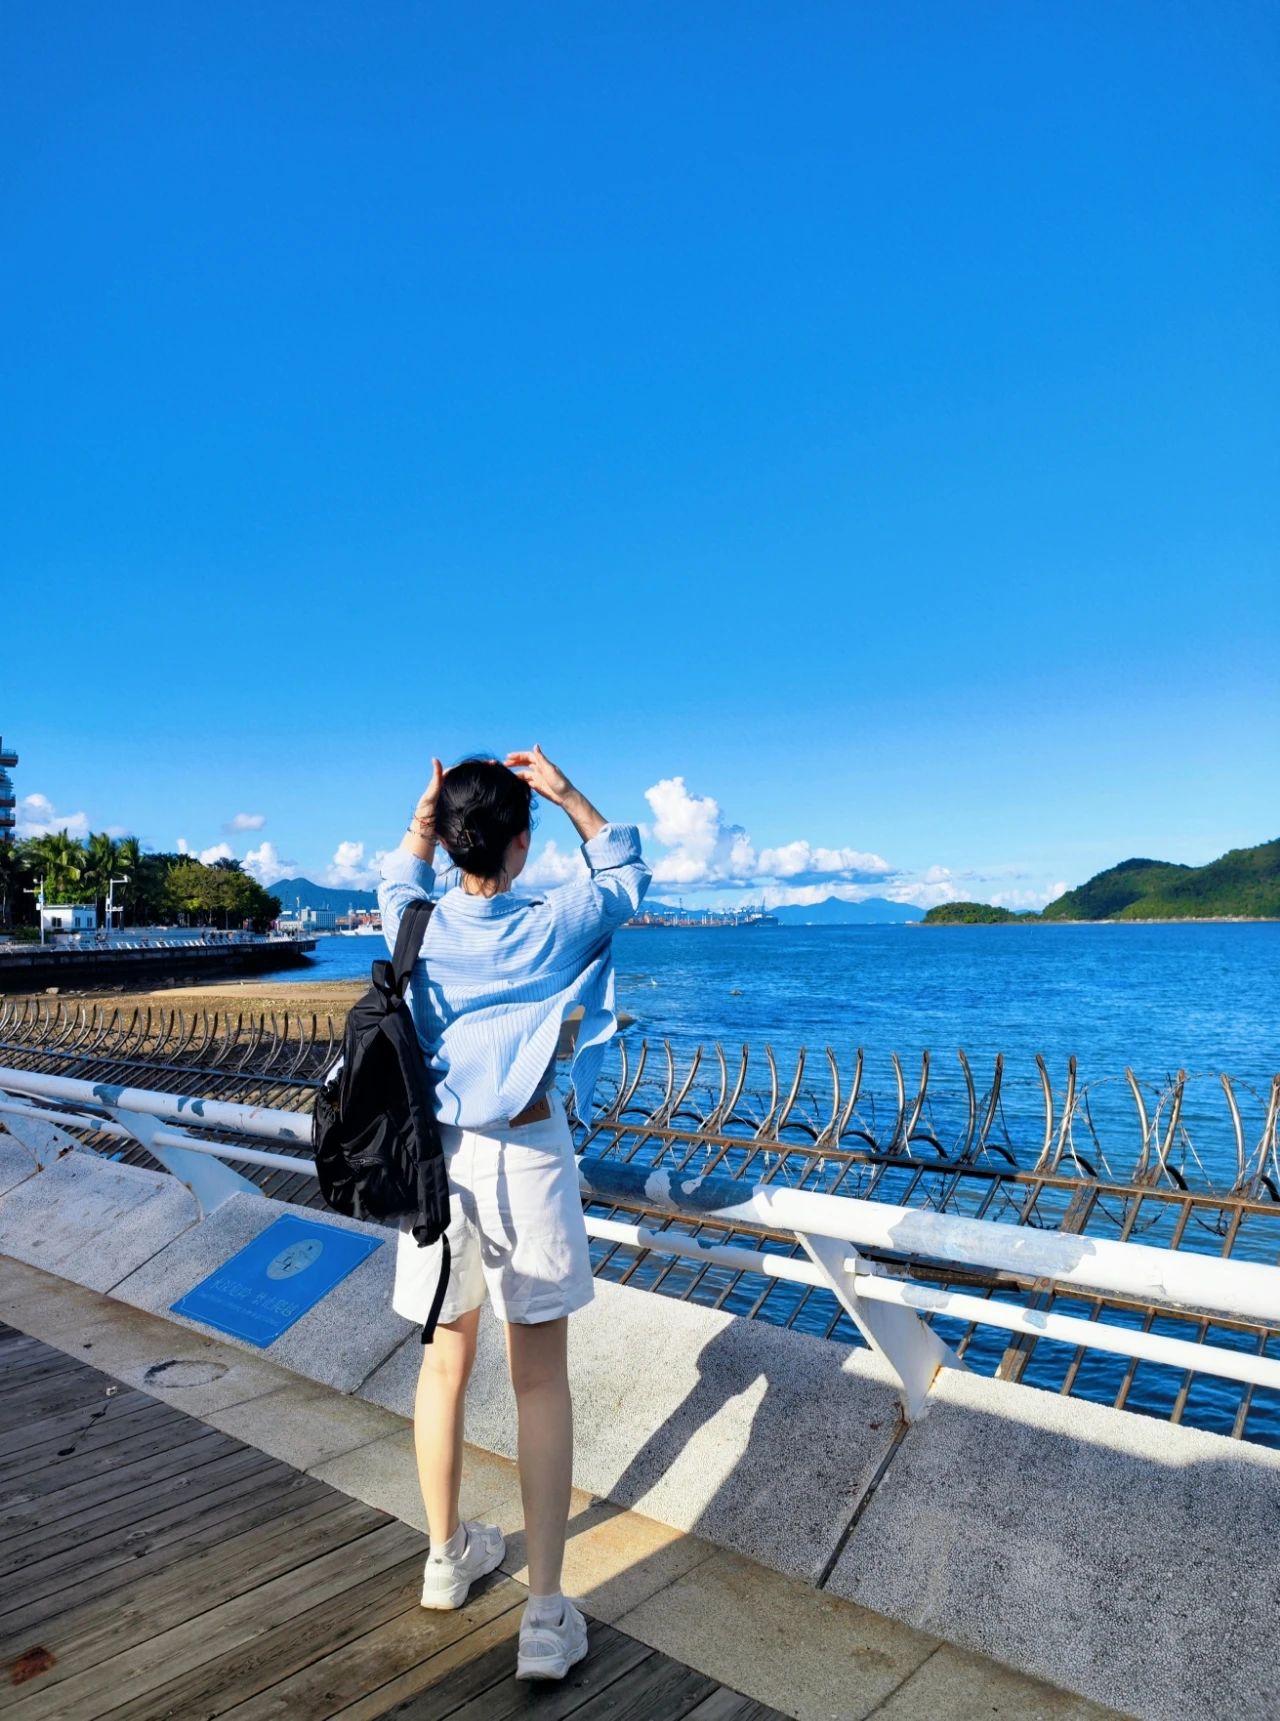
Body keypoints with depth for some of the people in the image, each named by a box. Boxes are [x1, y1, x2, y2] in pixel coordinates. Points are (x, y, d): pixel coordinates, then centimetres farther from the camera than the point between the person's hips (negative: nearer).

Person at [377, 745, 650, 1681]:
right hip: (527, 1157, -3)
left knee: (446, 1360, 18)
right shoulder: (554, 926, -12)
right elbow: (627, 872, 7)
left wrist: (429, 807, 9)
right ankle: (546, 1614, 15)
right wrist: (565, 792, 2)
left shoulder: (416, 926, -6)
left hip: (438, 1156, 3)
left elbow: (401, 878, 20)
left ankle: (449, 1555, 38)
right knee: (542, 1378, 9)